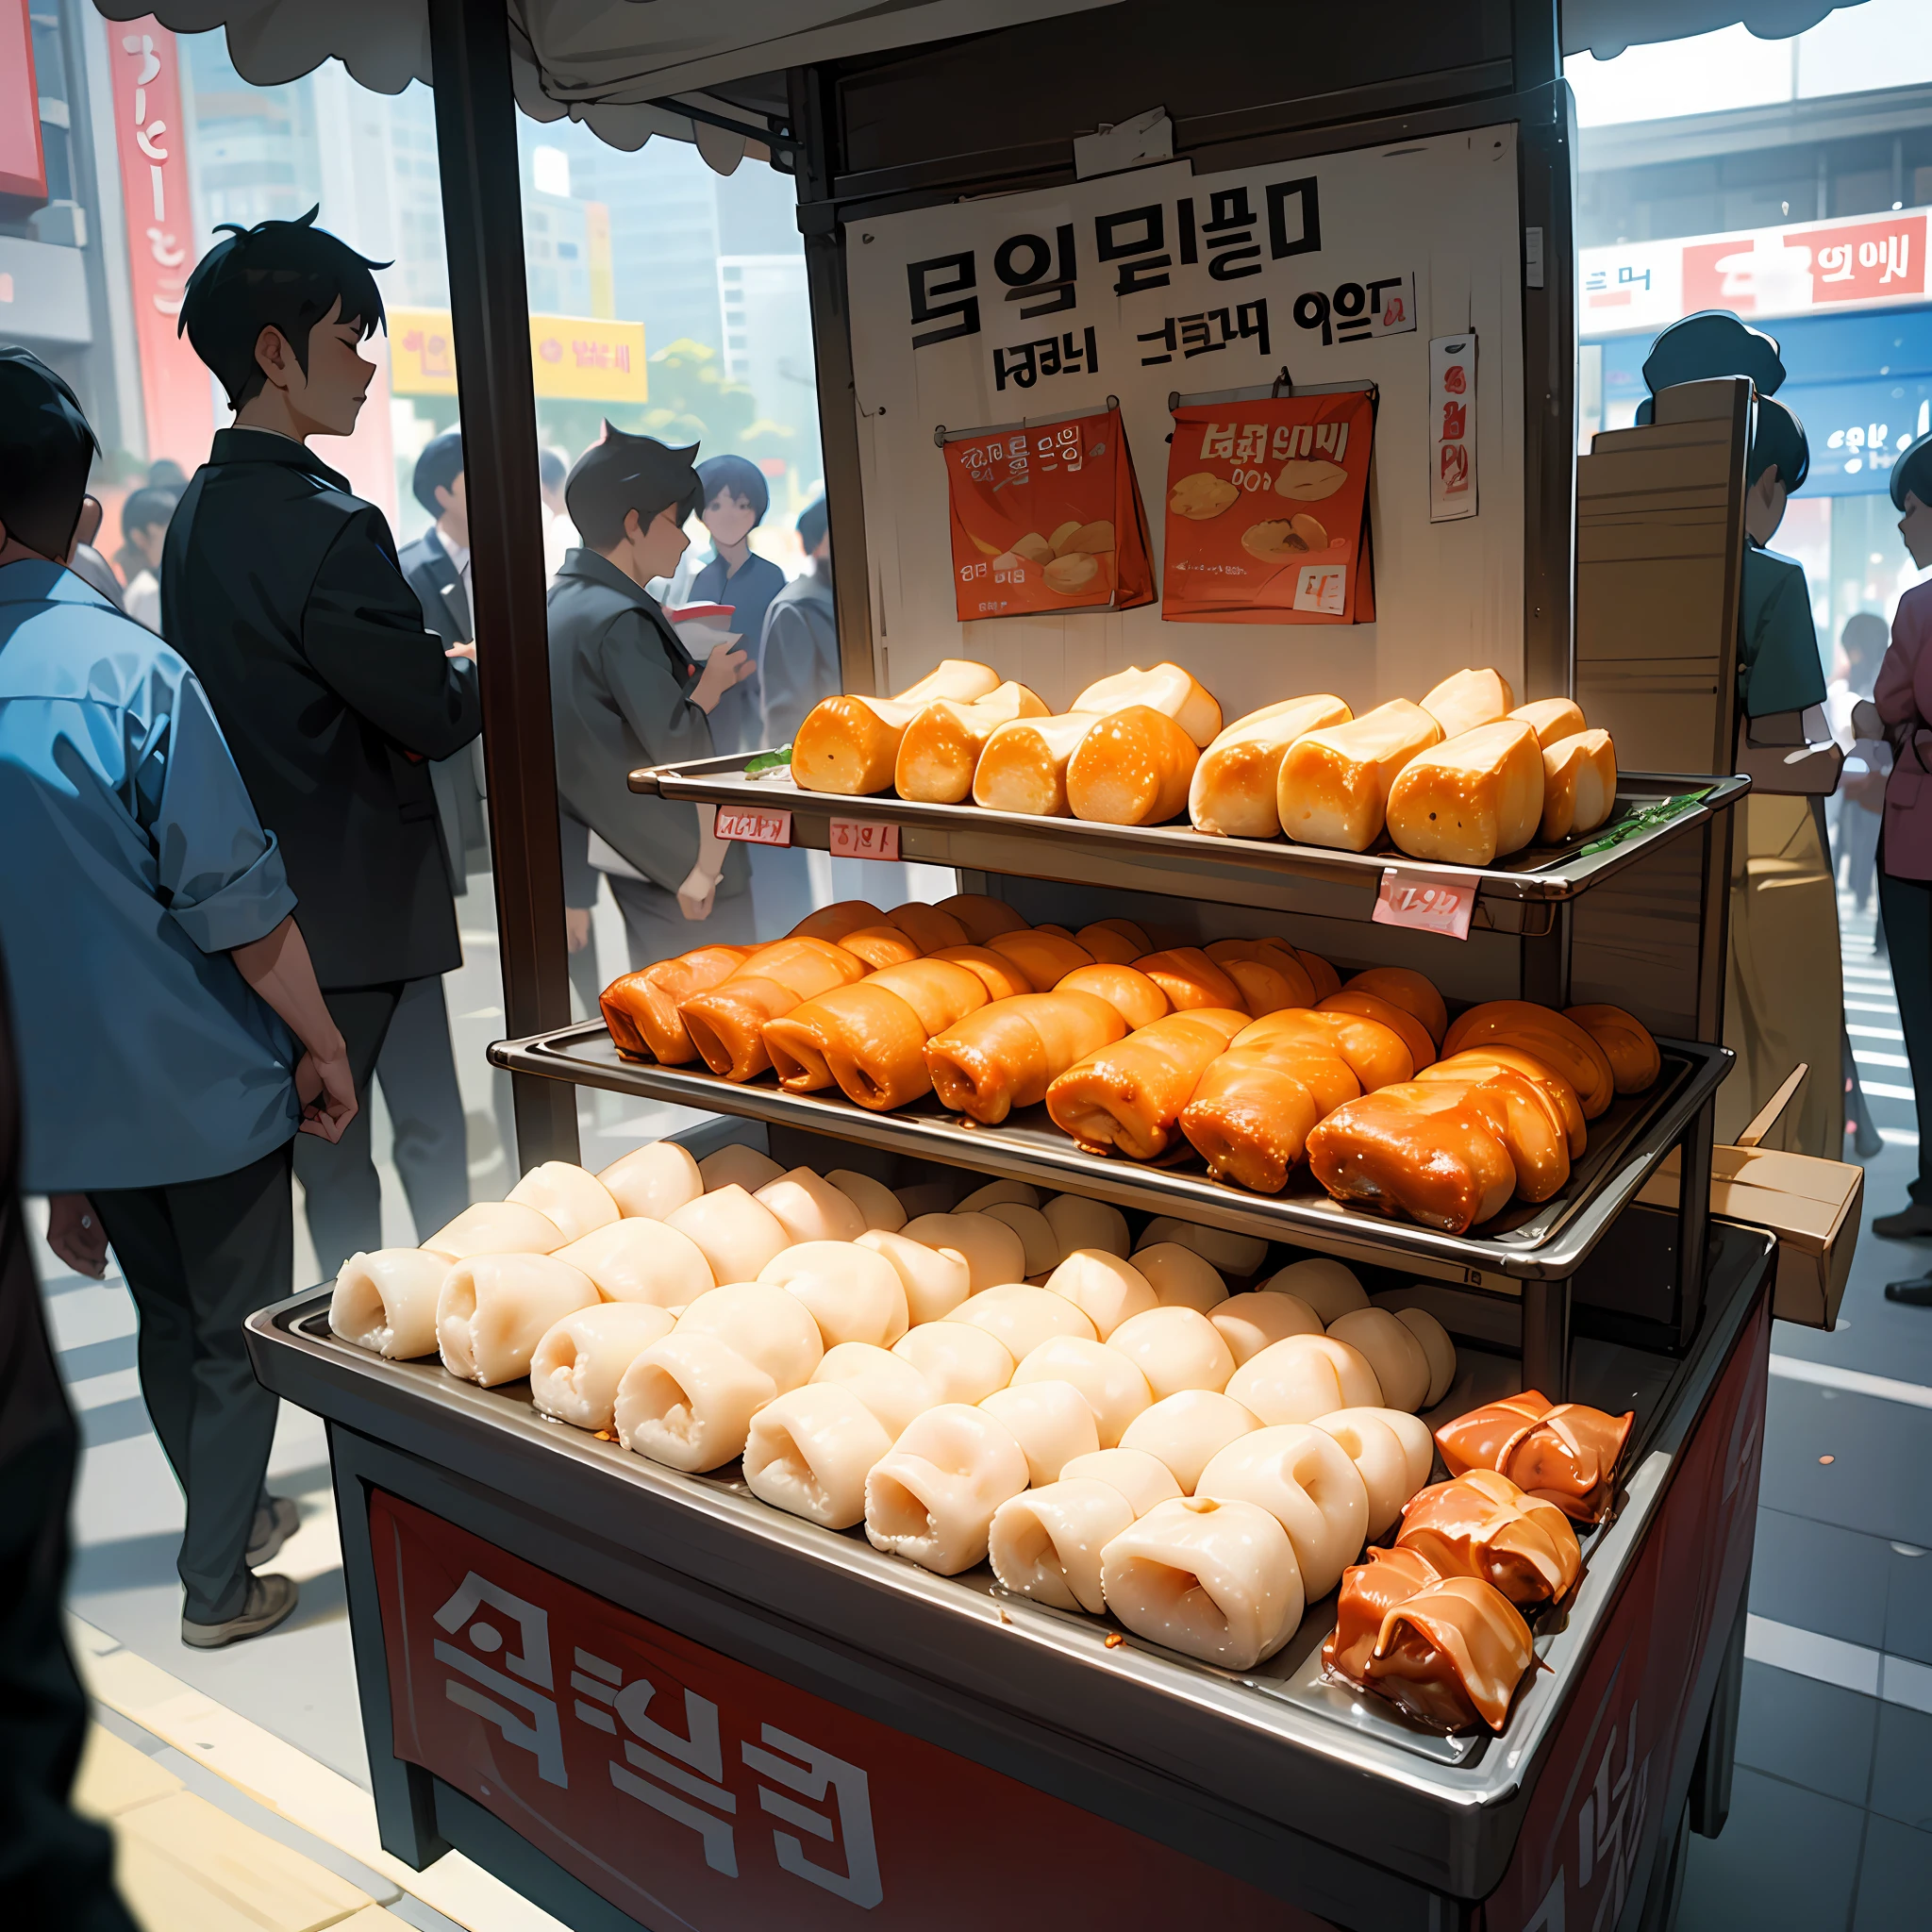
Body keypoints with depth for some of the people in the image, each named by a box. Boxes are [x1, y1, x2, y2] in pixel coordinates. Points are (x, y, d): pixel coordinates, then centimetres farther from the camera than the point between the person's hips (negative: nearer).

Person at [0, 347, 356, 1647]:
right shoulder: (129, 670, -20)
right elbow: (237, 905, -18)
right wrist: (323, 1046, -3)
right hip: (207, 1088, -5)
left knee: (168, 1319, 23)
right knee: (237, 1333, 13)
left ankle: (233, 1513, 42)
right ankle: (220, 1580, 26)